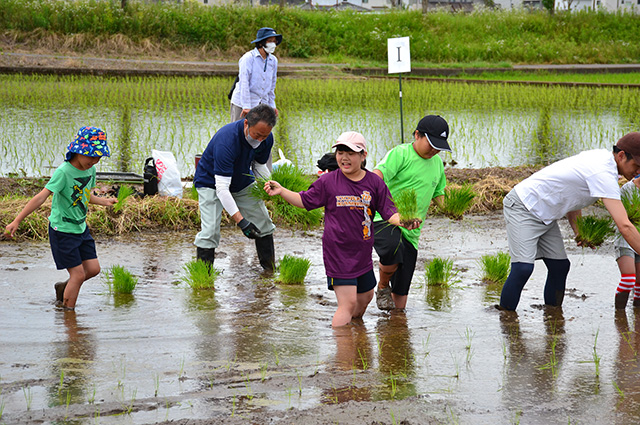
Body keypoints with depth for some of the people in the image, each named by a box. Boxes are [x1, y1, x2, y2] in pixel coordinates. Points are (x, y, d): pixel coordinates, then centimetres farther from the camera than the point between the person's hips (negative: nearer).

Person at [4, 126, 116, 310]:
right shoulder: (63, 172, -23)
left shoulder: (90, 170, 0)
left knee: (93, 269, 7)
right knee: (78, 274, -6)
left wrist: (104, 201, 6)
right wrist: (16, 222, -31)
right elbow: (41, 197, -28)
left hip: (81, 227, 7)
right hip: (62, 230, -7)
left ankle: (63, 288, 32)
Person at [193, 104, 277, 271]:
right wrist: (241, 221, -46)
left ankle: (271, 269, 22)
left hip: (242, 181, 6)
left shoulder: (266, 138, -19)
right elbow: (221, 188, -41)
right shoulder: (226, 140, -40)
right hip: (211, 182, -6)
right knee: (210, 231, -20)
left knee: (264, 225, 7)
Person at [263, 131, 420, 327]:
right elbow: (305, 201, 4)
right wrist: (281, 191, -9)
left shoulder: (375, 183, -1)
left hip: (363, 251, 5)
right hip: (338, 251, -5)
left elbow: (389, 212, -1)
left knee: (365, 296, 22)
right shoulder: (328, 182, -7)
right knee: (348, 303, -12)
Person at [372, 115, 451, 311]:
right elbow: (376, 176, -24)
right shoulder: (400, 154, -8)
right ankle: (382, 288, -9)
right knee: (393, 250, -37)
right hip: (384, 221, -7)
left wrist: (440, 198, 4)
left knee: (401, 291, 7)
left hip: (411, 231, 7)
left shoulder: (437, 162, 15)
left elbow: (438, 194, 29)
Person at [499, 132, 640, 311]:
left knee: (560, 266, 4)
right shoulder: (604, 173, -29)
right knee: (523, 267, -21)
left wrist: (579, 232, 4)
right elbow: (624, 226, -34)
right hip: (522, 208, -10)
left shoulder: (601, 157, 2)